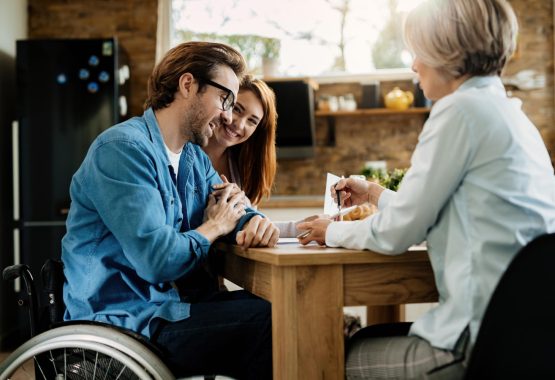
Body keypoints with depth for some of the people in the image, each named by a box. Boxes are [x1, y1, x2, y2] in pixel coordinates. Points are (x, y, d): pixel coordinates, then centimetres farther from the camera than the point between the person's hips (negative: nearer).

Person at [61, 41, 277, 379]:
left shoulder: (194, 157, 13)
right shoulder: (124, 149, -18)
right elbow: (158, 260, -27)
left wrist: (255, 222, -8)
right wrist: (213, 227, -8)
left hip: (170, 304, 10)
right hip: (123, 322, -9)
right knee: (270, 320, -19)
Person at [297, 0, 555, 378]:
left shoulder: (462, 109, -13)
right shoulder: (508, 112, 14)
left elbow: (398, 233, -10)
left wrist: (333, 231, 8)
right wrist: (376, 194, 29)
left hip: (489, 340, -9)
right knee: (367, 336, 23)